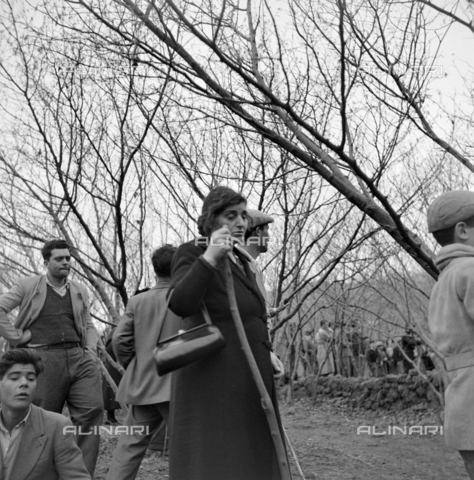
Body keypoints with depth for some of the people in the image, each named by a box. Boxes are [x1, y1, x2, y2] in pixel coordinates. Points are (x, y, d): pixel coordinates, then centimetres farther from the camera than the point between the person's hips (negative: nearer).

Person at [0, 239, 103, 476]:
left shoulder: (79, 291, 19)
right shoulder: (28, 285, 6)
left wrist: (91, 352, 7)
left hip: (78, 358, 4)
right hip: (44, 359, -4)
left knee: (92, 412, -10)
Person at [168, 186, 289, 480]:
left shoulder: (241, 261, 20)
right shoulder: (192, 253, -5)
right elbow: (180, 304, -23)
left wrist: (266, 354, 17)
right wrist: (208, 258, -31)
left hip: (247, 376, 8)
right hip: (211, 376, -8)